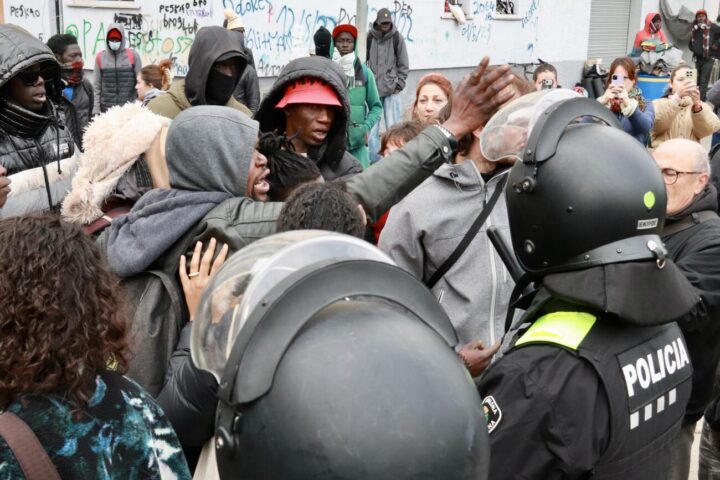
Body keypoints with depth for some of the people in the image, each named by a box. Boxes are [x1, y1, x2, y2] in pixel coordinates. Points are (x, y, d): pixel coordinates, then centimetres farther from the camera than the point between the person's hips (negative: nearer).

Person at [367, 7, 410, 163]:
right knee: (372, 128, 1)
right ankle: (373, 161, 10)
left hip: (392, 90, 0)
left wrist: (399, 85, -2)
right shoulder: (369, 37, 0)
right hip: (373, 90, 1)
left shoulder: (397, 37, 1)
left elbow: (404, 65, 4)